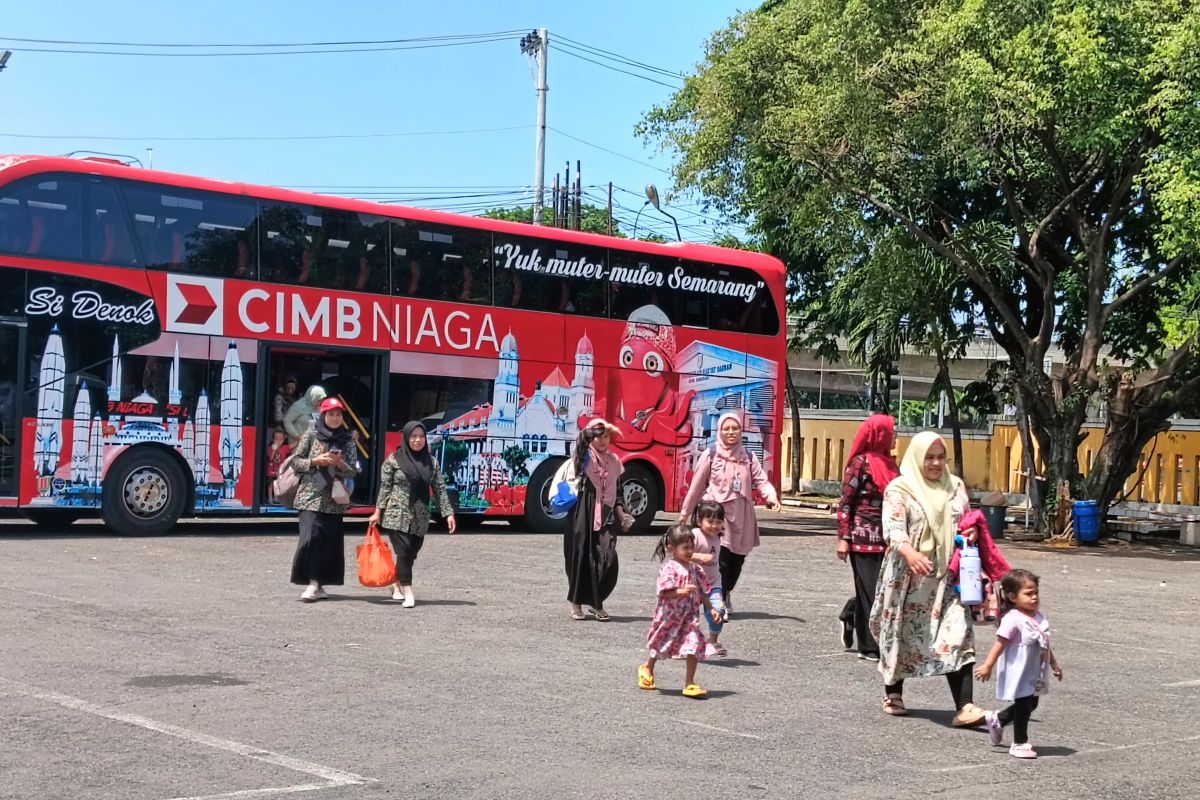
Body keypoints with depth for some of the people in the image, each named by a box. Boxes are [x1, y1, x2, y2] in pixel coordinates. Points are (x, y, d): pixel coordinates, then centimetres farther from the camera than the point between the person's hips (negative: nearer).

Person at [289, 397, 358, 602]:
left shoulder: (347, 440, 9)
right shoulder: (311, 434, 3)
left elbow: (353, 470, 8)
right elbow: (295, 461, 4)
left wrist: (340, 464, -11)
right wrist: (315, 461, -11)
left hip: (334, 499, 3)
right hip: (311, 495, -3)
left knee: (330, 540, 1)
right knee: (311, 537, -14)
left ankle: (318, 584, 10)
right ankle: (314, 583, -10)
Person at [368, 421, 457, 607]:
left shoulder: (431, 462, 9)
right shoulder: (394, 459, -1)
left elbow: (440, 489, 7)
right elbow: (384, 487, 0)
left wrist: (448, 513, 1)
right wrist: (377, 512, -4)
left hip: (420, 519, 4)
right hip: (397, 515, -4)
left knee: (411, 554, 6)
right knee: (404, 552, -12)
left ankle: (396, 585, 28)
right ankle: (407, 593, -8)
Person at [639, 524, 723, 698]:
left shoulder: (695, 569, 5)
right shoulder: (669, 569, -15)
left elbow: (702, 592, 11)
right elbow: (665, 592, -22)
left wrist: (711, 608, 2)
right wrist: (682, 591, -35)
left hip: (689, 616, 4)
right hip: (670, 616, -4)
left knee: (694, 646, -9)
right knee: (662, 645, 15)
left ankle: (689, 683, -1)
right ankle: (647, 670, 43)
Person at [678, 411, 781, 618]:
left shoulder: (748, 457, 9)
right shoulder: (710, 455, -1)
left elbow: (761, 480, 2)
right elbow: (696, 486, 4)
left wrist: (771, 497, -19)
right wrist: (685, 512, 10)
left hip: (742, 517, 4)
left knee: (737, 560, 10)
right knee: (721, 560, -12)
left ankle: (726, 593, 33)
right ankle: (720, 603, -7)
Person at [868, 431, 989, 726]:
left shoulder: (955, 486, 10)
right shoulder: (899, 489, -5)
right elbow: (893, 529, -18)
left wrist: (970, 532, -3)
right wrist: (910, 552, -37)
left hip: (946, 577, 3)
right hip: (908, 577, -3)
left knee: (956, 636, -9)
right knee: (902, 635, 10)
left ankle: (964, 707, -14)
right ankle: (893, 693, 31)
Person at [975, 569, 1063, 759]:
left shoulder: (1039, 617, 5)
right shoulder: (1012, 619, -21)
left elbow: (1045, 644, 17)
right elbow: (1000, 643, -22)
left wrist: (1054, 664, 22)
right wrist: (988, 666, -23)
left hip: (1035, 675, 8)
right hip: (1019, 674, -8)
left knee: (1031, 704, 18)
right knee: (1023, 706, 0)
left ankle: (997, 720, 36)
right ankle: (1020, 743, 15)